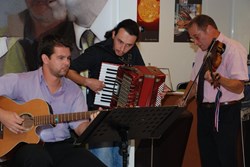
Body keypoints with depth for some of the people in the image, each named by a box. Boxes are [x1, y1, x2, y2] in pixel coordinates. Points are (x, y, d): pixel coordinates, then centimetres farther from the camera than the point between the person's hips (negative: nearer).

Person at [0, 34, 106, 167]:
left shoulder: (74, 90, 10)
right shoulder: (20, 81, -2)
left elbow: (80, 127, 3)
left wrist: (92, 124, -17)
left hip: (61, 145, 4)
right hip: (28, 145, -3)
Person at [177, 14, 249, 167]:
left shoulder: (234, 49, -12)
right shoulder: (202, 51, 14)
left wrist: (218, 78, -37)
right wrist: (185, 99, 3)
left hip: (225, 113, -7)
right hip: (204, 111, 8)